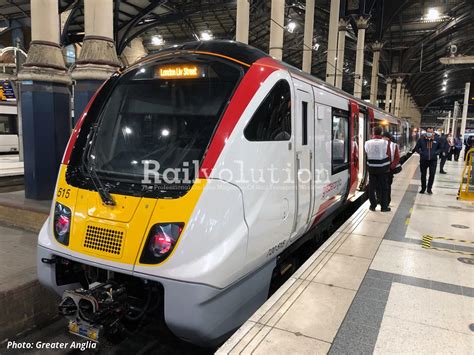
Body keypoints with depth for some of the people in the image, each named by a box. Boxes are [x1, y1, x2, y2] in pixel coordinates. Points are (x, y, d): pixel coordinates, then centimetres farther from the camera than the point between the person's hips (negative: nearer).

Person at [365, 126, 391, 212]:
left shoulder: (368, 143, -6)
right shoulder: (385, 142, -10)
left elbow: (367, 153, -2)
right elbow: (388, 155, -4)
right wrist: (388, 167, 8)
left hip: (371, 168, 2)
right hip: (382, 168, -1)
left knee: (372, 187, 11)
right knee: (384, 187, 9)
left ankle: (373, 205, 17)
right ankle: (384, 206, 14)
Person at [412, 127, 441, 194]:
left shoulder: (436, 140, -1)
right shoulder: (421, 140, -5)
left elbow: (440, 148, 12)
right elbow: (416, 148, 5)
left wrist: (436, 152, -5)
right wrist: (420, 152, -9)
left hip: (433, 160, 0)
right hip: (423, 160, 0)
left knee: (432, 174, -2)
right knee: (423, 174, 11)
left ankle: (429, 188, 14)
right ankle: (423, 188, 25)